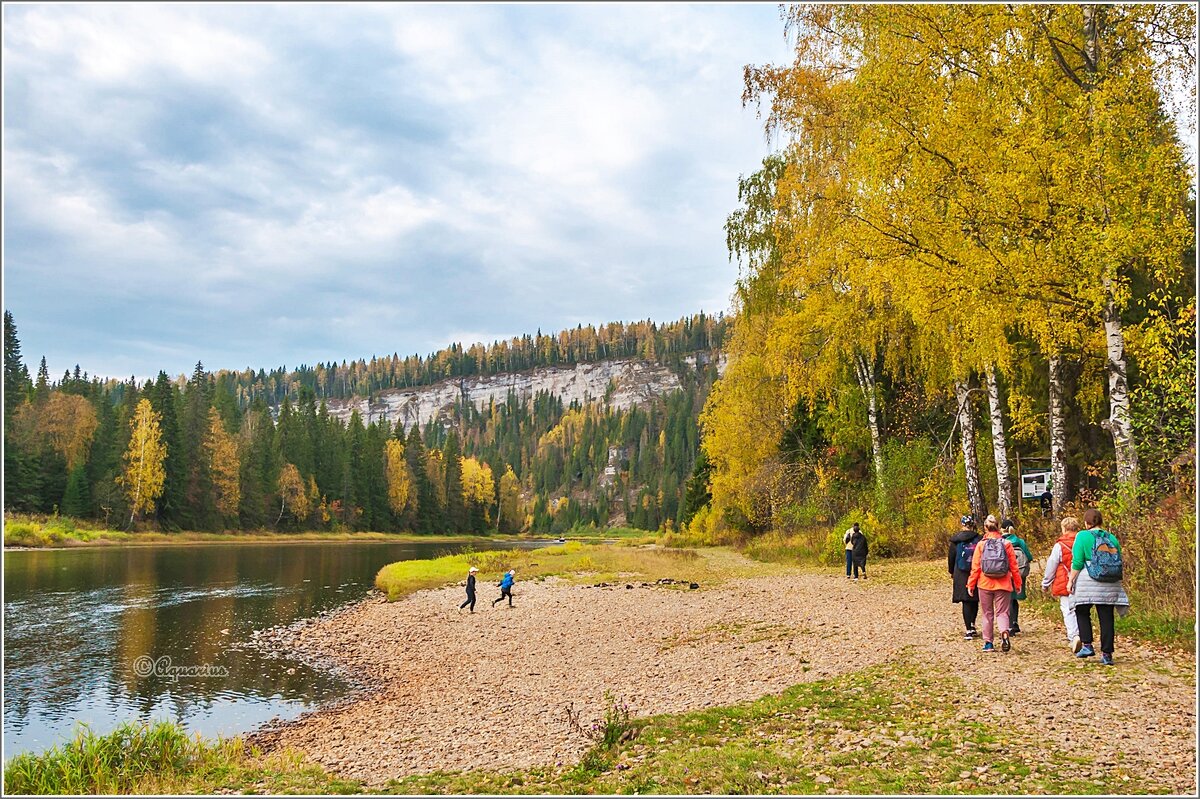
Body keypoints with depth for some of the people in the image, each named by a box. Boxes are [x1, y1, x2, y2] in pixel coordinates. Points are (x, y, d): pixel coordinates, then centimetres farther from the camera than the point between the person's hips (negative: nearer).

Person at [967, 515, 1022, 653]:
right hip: (1003, 585, 0)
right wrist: (1018, 583, 11)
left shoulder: (981, 545, -4)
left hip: (985, 584, 0)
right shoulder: (1006, 544, -3)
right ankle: (1004, 633, -22)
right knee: (1002, 612, 6)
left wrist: (970, 585, 4)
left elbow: (975, 567, -4)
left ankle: (988, 643, 14)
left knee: (987, 614, 12)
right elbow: (1014, 566, 1)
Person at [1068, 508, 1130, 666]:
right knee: (1106, 618, 6)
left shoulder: (1083, 536, -4)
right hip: (1109, 585, 4)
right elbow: (1119, 562, 13)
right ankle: (1107, 654, 7)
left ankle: (1087, 645, 3)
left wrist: (1071, 580, -2)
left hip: (1087, 582, -4)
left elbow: (1077, 562, -9)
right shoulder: (1112, 538, 9)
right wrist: (1116, 580, 23)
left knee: (1082, 612, 13)